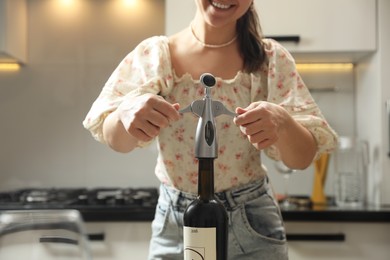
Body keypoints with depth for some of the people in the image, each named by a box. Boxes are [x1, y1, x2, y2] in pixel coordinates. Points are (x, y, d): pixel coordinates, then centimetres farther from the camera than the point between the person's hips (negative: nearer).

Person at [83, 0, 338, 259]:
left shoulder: (270, 59, -7)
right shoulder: (154, 54, -5)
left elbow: (303, 158, -10)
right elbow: (116, 141, -10)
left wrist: (282, 123, -33)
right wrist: (126, 111, -34)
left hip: (250, 223, 0)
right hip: (174, 223, 1)